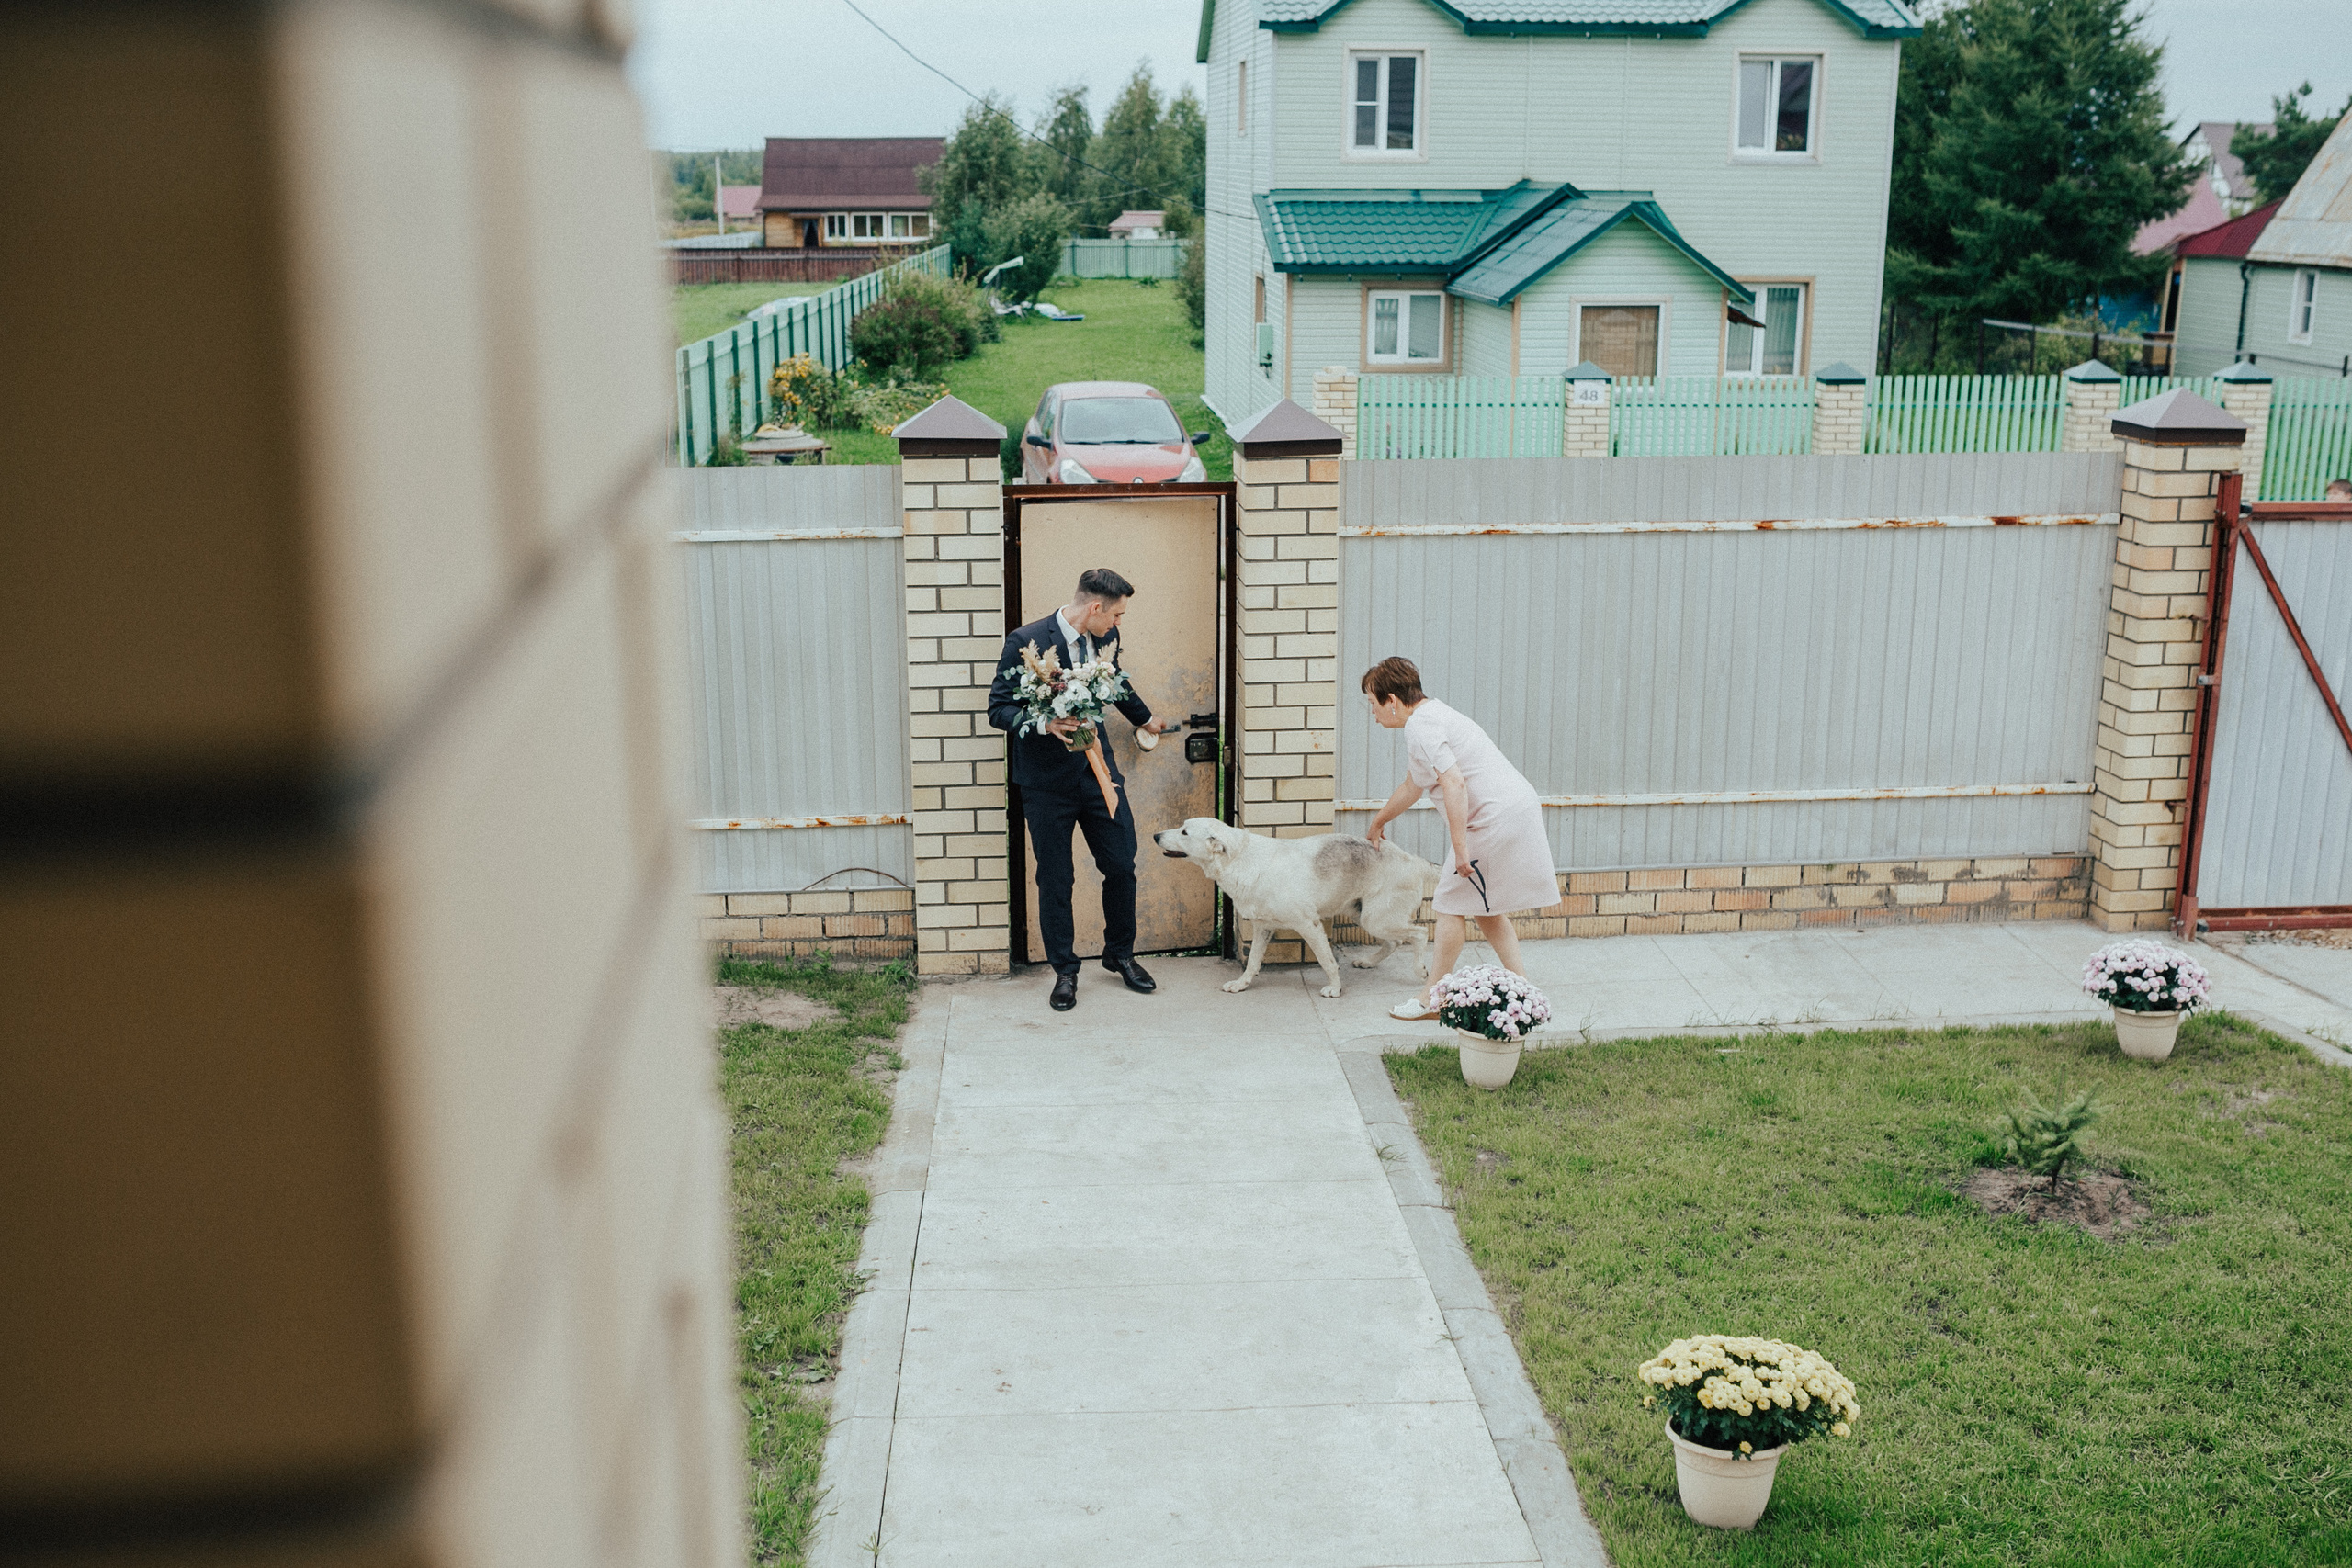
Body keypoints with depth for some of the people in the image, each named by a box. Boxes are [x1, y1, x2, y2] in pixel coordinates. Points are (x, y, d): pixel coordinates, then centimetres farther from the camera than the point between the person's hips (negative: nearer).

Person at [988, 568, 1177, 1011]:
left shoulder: (1106, 639, 3)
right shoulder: (1027, 642, -15)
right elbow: (998, 709, -13)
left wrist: (1144, 718, 41)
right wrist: (1044, 722, -30)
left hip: (1097, 770, 5)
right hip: (1047, 780, -5)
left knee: (1122, 866, 6)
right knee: (1055, 880, 3)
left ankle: (1119, 954, 28)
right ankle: (1065, 971, 19)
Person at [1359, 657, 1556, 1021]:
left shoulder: (1420, 725, -14)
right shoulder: (1431, 715, 20)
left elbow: (1454, 783, -25)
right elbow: (1411, 787, 34)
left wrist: (1460, 847, -25)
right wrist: (1378, 823, 47)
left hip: (1494, 819, -10)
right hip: (1519, 809, 10)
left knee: (1452, 904, 1)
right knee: (1485, 907, 19)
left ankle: (1433, 997, 9)